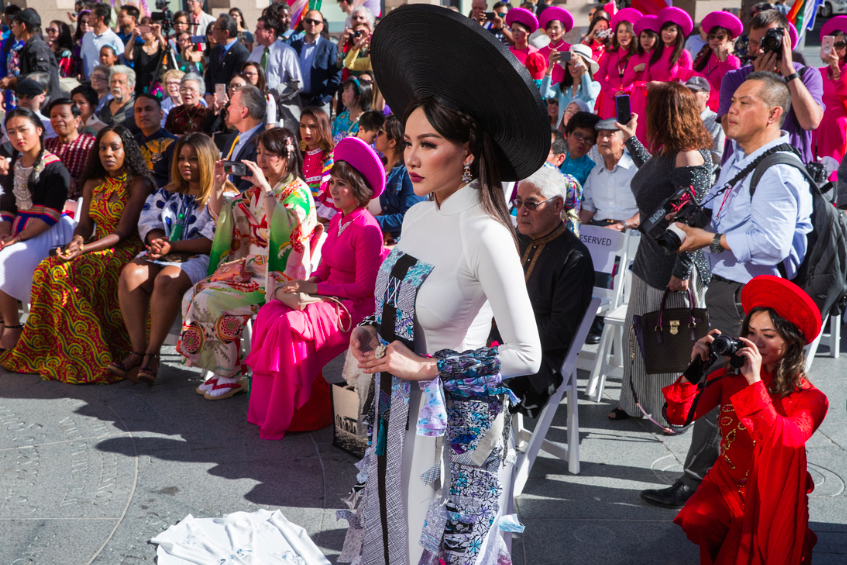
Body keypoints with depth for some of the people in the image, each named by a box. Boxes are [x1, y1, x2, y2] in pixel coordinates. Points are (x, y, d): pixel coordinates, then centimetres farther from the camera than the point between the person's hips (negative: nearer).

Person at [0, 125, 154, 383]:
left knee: (68, 273, -30)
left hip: (126, 249, -6)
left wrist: (83, 249, -25)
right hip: (96, 248, 6)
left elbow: (123, 232, -14)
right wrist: (77, 241, -14)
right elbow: (84, 225, 11)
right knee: (46, 269, -21)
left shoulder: (139, 184, -6)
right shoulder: (93, 184, 16)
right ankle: (49, 350, -17)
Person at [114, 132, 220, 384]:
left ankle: (152, 354, -28)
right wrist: (157, 241, -9)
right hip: (163, 255, 6)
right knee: (130, 274, -25)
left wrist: (172, 246, -16)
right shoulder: (167, 194, 23)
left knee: (166, 280, -36)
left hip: (197, 259, -6)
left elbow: (213, 243, -10)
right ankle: (138, 351, -25)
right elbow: (148, 222, 15)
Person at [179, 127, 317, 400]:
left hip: (278, 274, -8)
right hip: (251, 266, 8)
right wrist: (217, 185, 3)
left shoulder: (298, 193, -9)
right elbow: (223, 216, 18)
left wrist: (266, 189, -28)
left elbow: (282, 229, -27)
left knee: (212, 300, -21)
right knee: (192, 296, -8)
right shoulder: (256, 191, 15)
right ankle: (223, 370, 0)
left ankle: (231, 376, -6)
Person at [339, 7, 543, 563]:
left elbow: (526, 354, -20)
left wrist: (427, 367, -19)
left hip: (455, 422, -7)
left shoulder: (484, 231, -20)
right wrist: (372, 335, -1)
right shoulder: (416, 215, 4)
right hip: (397, 408, 8)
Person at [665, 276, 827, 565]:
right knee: (695, 521, -27)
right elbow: (679, 415, -12)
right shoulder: (730, 376, -6)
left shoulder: (810, 399, -13)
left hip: (775, 499, -1)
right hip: (727, 485, 2)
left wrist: (755, 383, -38)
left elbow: (785, 442, -33)